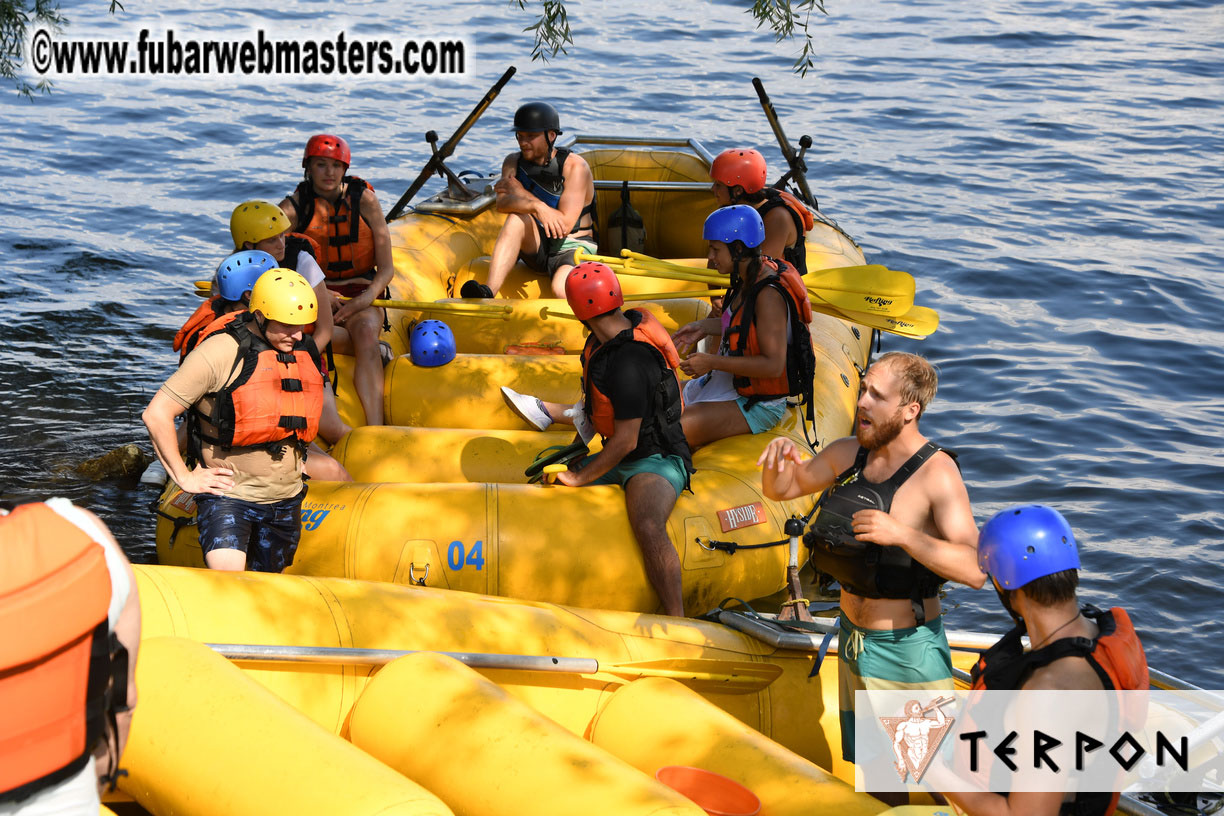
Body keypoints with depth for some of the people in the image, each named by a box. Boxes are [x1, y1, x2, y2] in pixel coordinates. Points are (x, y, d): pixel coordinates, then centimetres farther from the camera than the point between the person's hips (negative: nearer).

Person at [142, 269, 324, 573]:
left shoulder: (303, 353, 5)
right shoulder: (220, 352, -16)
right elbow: (156, 414, -15)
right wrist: (184, 477, -13)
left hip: (285, 502, 6)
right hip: (227, 495, -6)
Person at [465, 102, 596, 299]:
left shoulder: (575, 166, -14)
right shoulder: (513, 162, 2)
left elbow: (565, 225, -21)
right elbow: (502, 204, -17)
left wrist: (522, 194, -15)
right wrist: (537, 206, -37)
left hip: (572, 248, -5)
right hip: (536, 247, 5)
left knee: (562, 289, -39)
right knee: (517, 218, -29)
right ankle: (488, 292, -42)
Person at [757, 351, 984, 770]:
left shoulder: (937, 473, -19)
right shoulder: (848, 454, 1)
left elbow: (975, 570, -28)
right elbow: (779, 488, 15)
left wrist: (903, 534, -39)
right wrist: (778, 457, -8)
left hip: (908, 652, -7)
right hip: (853, 641, 7)